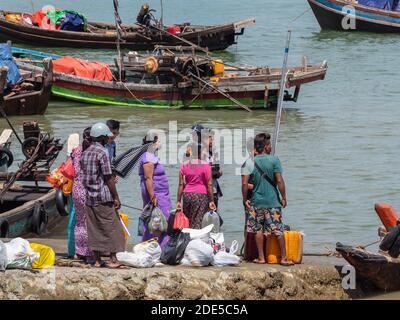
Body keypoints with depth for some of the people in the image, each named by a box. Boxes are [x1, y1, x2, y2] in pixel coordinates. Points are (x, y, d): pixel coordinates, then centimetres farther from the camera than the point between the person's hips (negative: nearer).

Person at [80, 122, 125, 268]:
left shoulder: (84, 153, 10)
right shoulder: (102, 153, -13)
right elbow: (108, 178, -14)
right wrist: (116, 197, -10)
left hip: (89, 197, 7)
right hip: (103, 197, -7)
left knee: (94, 229, 8)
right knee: (111, 228, 0)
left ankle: (97, 260, 10)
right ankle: (113, 259, -1)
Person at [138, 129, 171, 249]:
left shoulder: (152, 156, 18)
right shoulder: (148, 157, -14)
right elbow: (148, 178, -20)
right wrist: (153, 197, -23)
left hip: (161, 195, 10)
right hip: (156, 196, -10)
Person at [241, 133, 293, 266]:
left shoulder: (251, 162, -2)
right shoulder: (274, 160, -8)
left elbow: (245, 183, -6)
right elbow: (279, 181, -11)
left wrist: (245, 200, 5)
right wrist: (284, 198, -2)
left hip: (257, 201, 2)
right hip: (273, 201, -2)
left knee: (258, 230, 10)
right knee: (278, 230, 2)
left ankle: (261, 257, 10)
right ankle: (284, 258, 3)